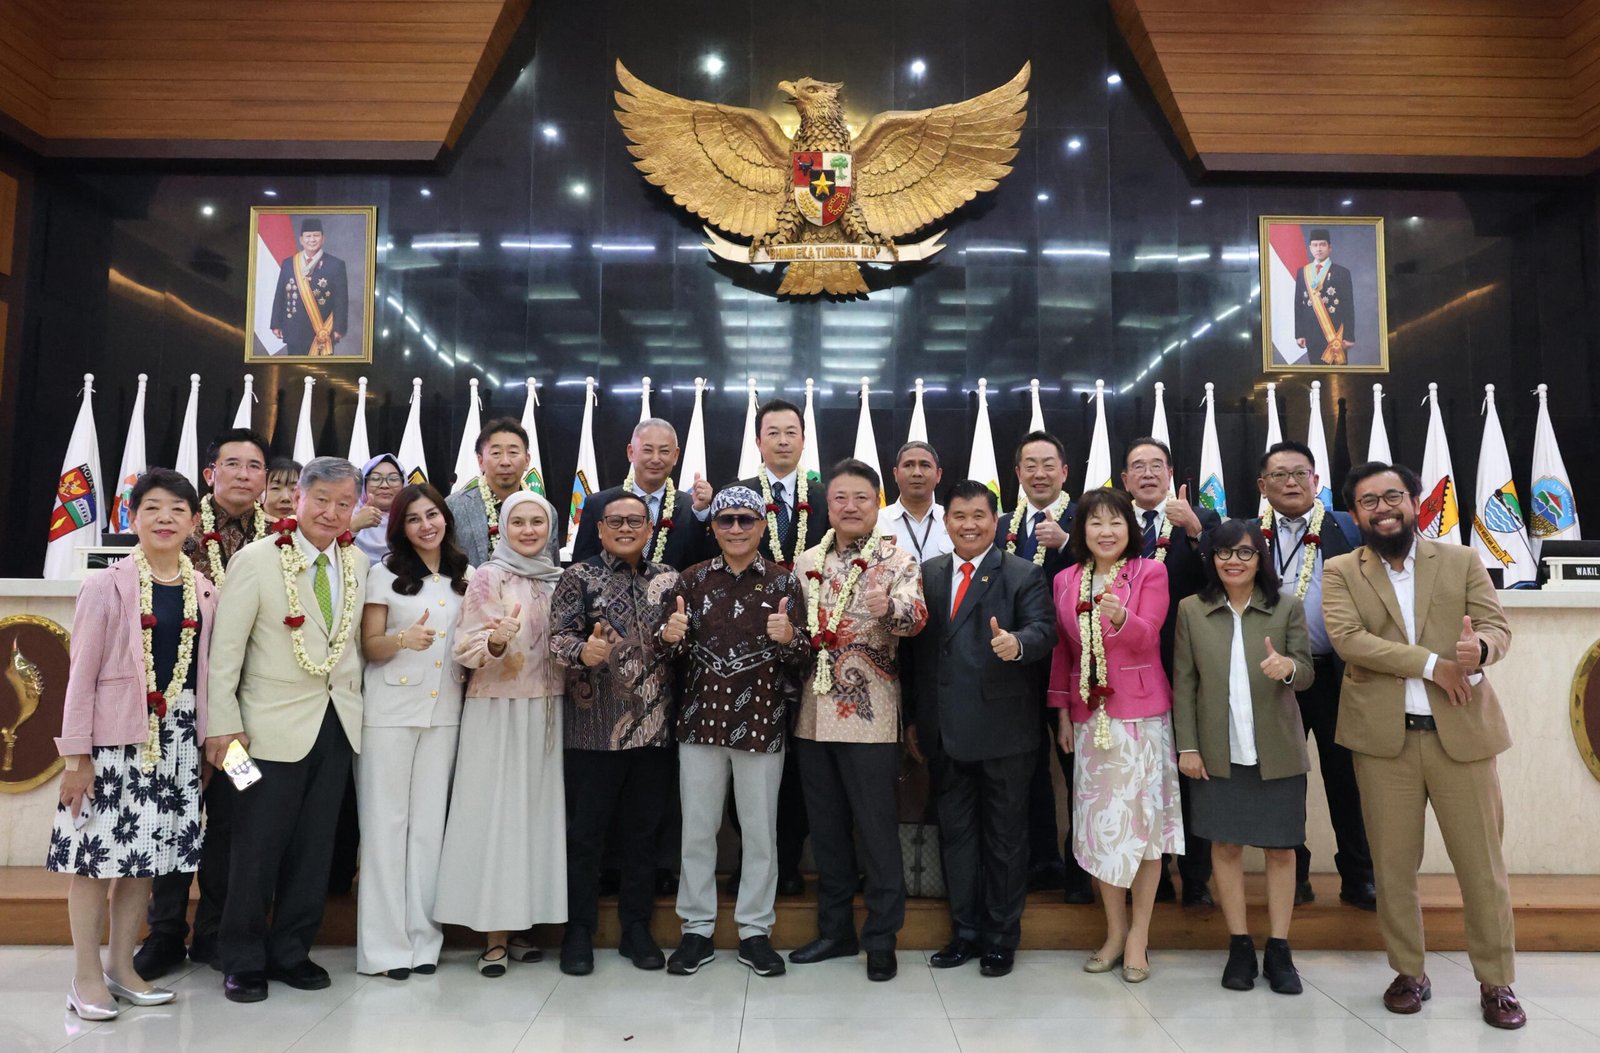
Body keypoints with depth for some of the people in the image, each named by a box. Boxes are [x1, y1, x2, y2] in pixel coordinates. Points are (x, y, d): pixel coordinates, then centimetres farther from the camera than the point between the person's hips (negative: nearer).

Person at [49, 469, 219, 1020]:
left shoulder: (205, 593, 6)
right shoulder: (106, 587, -5)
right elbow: (81, 674, -5)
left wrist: (208, 740, 7)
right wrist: (76, 756, -7)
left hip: (178, 736, 4)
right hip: (112, 734, -3)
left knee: (146, 853, 11)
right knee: (96, 854, 3)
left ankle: (122, 967, 25)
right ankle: (87, 975, 18)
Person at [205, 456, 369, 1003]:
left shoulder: (358, 563, 5)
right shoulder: (256, 559, -8)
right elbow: (225, 648, -9)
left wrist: (355, 703, 5)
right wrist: (223, 724, -12)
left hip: (338, 723, 4)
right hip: (274, 725, -4)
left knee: (314, 847, 12)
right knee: (258, 847, 6)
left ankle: (290, 951, 27)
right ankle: (243, 960, 24)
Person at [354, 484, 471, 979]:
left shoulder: (464, 578, 10)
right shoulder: (386, 574, 0)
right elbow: (369, 646, -2)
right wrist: (403, 639, -22)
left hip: (444, 711, 3)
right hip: (390, 711, -3)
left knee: (429, 822, 6)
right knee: (386, 822, 1)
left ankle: (423, 937, 15)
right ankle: (385, 944, 10)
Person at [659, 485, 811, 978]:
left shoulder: (784, 581, -2)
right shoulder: (692, 578, 3)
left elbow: (803, 660, -2)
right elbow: (677, 656, 8)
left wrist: (788, 638, -23)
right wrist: (671, 637, -14)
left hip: (761, 722, -1)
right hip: (701, 720, 2)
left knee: (760, 831, 9)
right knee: (697, 829, 10)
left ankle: (755, 931, 25)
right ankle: (697, 929, 26)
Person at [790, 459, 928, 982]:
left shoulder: (898, 561, -4)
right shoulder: (805, 562, 10)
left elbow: (916, 616, -21)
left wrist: (889, 607, -42)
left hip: (869, 718, -4)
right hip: (813, 716, 5)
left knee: (877, 831, 4)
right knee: (826, 828, 14)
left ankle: (881, 938, 19)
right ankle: (835, 929, 29)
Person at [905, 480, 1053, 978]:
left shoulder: (1023, 575, -3)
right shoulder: (927, 575, 9)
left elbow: (1044, 630, -16)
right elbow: (916, 650, 10)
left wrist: (1018, 643, -39)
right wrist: (912, 718, 8)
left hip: (1004, 732, -4)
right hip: (945, 732, 4)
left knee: (1005, 838, 9)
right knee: (956, 833, 15)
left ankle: (1002, 938, 25)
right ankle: (966, 931, 30)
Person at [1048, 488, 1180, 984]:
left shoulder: (1150, 573, -2)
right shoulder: (1066, 580, 7)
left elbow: (1146, 636, -16)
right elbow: (1061, 649, 10)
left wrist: (1121, 617, -36)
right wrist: (1063, 711, 8)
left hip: (1142, 711, -3)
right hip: (1089, 714, 3)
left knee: (1143, 815, 2)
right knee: (1099, 819, 8)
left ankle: (1138, 935, 15)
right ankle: (1115, 929, 22)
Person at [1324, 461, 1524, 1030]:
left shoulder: (1462, 561, 7)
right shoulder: (1341, 572, 2)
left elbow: (1499, 627, -2)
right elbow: (1347, 637, -12)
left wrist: (1479, 648, -26)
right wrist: (1433, 664, -18)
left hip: (1462, 731, 1)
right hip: (1384, 735, 0)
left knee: (1482, 862, 7)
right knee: (1393, 863, 8)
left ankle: (1496, 982, 24)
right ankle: (1409, 972, 24)